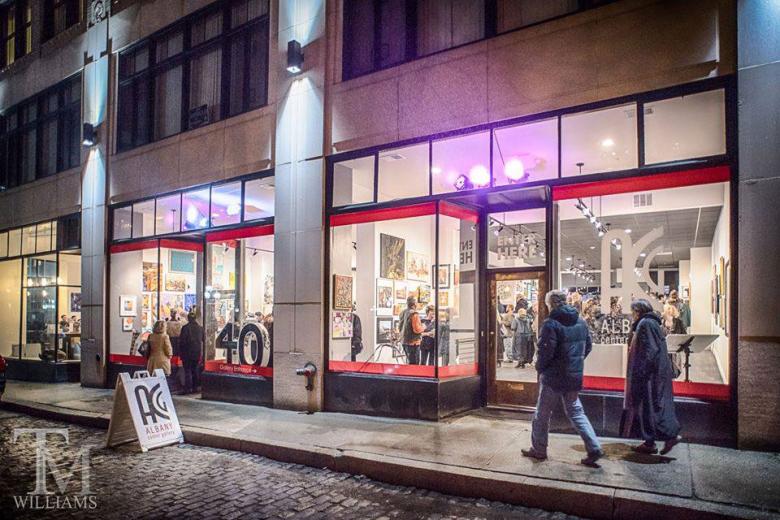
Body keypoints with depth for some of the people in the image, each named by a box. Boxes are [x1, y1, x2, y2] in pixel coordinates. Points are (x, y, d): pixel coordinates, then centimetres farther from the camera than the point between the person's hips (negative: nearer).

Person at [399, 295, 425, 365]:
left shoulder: (403, 313, 10)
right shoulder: (414, 314, -17)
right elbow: (417, 329, -22)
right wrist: (423, 328, -2)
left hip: (404, 341, 9)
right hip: (413, 342, -9)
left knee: (409, 362, 18)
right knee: (414, 364, -6)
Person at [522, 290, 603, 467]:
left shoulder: (551, 324, -17)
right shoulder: (580, 321, 5)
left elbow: (545, 351, -21)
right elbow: (588, 346, 12)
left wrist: (540, 368, -3)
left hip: (554, 377, -6)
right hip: (575, 377, 6)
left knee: (542, 414, 9)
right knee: (576, 412, 17)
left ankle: (538, 450, 20)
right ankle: (594, 449, 8)